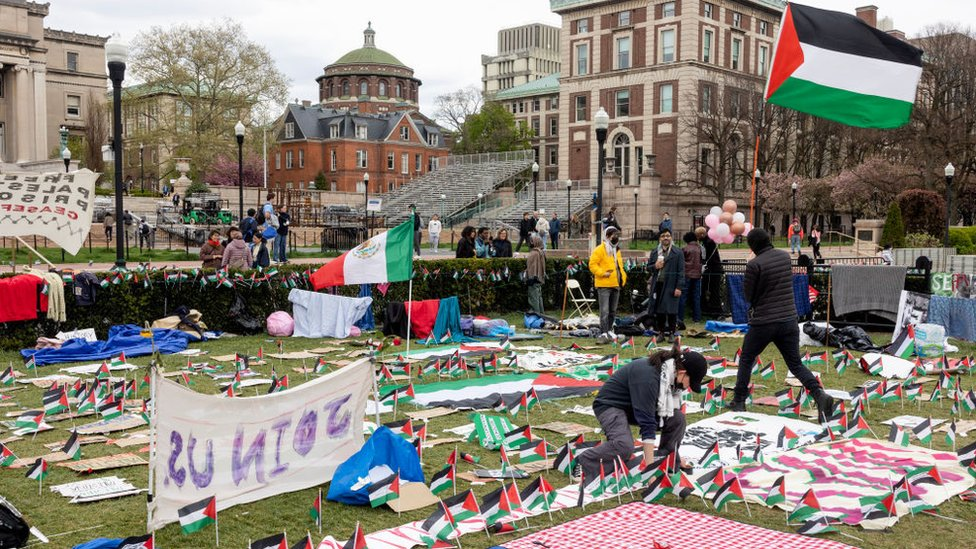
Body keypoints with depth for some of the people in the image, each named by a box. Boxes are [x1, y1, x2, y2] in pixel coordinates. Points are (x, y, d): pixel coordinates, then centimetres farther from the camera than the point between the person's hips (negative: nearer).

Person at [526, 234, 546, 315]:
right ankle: (541, 312, 23)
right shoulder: (541, 252, 12)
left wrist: (531, 278, -20)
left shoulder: (534, 253, -18)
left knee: (534, 297, -6)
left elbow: (532, 267, -21)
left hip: (534, 278, -10)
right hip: (540, 278, 10)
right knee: (538, 296, 17)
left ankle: (535, 312, -5)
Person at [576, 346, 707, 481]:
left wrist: (673, 455, 7)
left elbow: (673, 410, 2)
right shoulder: (648, 377, -35)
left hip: (638, 405, 8)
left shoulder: (670, 373, -10)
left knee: (678, 418, -11)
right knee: (625, 446, -33)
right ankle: (586, 462, -10)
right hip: (610, 405, -8)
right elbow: (647, 423, -37)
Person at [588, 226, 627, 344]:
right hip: (604, 284, -8)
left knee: (613, 311, 14)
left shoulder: (617, 250, 18)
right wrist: (602, 273, -22)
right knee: (605, 311, -12)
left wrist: (623, 277, 12)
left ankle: (609, 331, 25)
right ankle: (603, 334, -12)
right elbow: (592, 264, -13)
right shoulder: (600, 250, -8)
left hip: (616, 285, 8)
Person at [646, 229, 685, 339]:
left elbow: (681, 271, -2)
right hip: (657, 285, 4)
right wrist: (655, 266, -6)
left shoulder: (678, 253, 2)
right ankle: (661, 333, 13)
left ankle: (671, 333, 5)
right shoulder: (654, 253, 15)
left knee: (671, 311, -3)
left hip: (670, 286, -4)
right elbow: (648, 267, 18)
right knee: (659, 311, 5)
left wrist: (679, 287, -9)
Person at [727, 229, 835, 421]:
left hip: (763, 323, -4)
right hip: (789, 320, 5)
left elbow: (748, 295, -6)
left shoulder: (754, 264, -14)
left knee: (746, 360, 16)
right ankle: (819, 394, -11)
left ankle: (739, 401, 20)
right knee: (796, 364, 11)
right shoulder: (785, 256, 5)